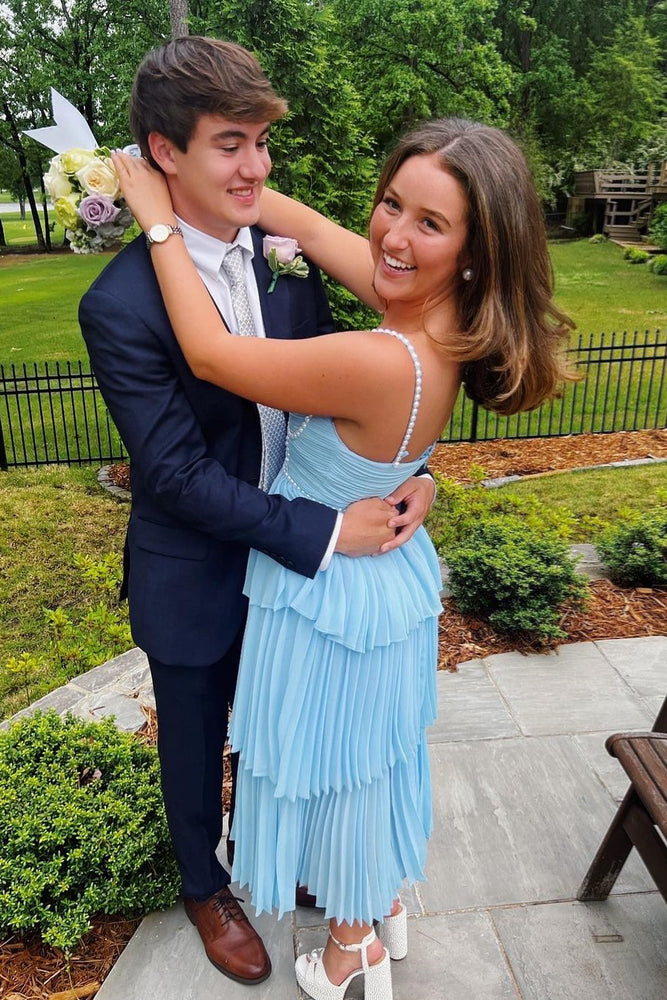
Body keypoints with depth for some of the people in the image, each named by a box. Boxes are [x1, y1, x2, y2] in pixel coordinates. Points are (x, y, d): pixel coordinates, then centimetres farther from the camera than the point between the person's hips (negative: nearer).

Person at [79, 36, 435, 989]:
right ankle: (205, 887, 52)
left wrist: (410, 475, -19)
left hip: (289, 556, 5)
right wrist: (327, 531, -28)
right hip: (195, 579, -4)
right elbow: (180, 474, -24)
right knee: (196, 744, 21)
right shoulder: (120, 304, -23)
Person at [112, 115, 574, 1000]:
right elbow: (311, 226, -1)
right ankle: (386, 904, 57)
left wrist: (162, 219, -13)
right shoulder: (439, 316, -11)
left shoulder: (380, 363, -37)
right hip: (392, 579, 8)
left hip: (332, 600, -8)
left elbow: (209, 353, -25)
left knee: (337, 770, 20)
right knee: (372, 757, 29)